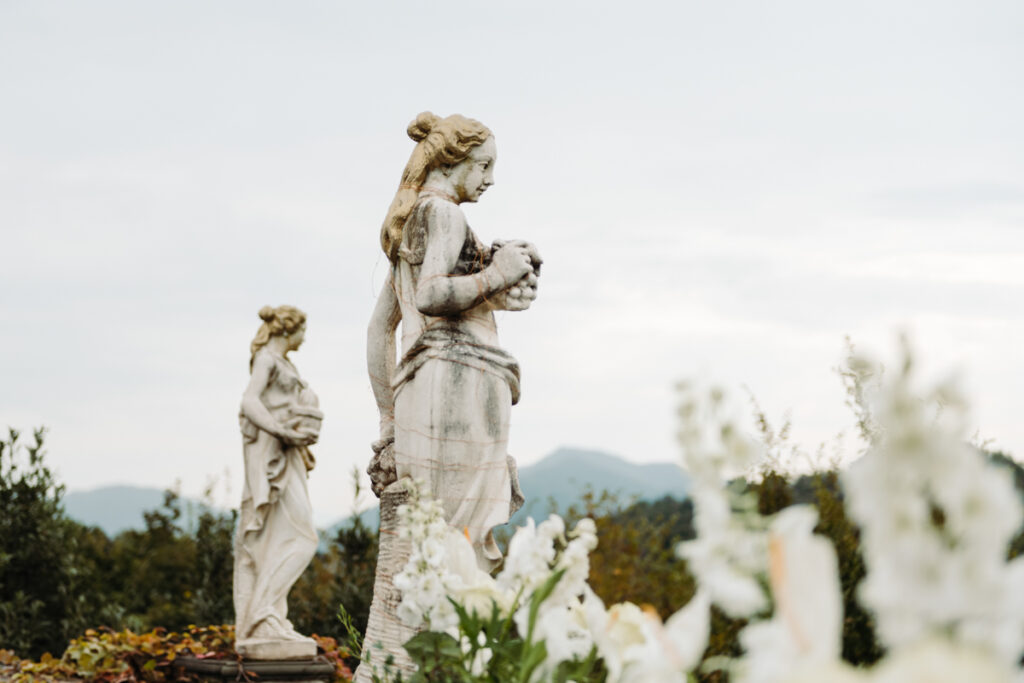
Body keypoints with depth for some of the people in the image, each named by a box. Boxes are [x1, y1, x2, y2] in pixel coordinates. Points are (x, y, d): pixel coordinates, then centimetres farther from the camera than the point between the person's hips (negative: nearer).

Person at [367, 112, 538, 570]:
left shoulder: (407, 223, 24)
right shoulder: (443, 213, -3)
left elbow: (378, 329, 25)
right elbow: (431, 294, -20)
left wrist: (389, 416, 25)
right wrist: (496, 275, -7)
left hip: (418, 386, 9)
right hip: (459, 376, -9)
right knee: (466, 539, -13)